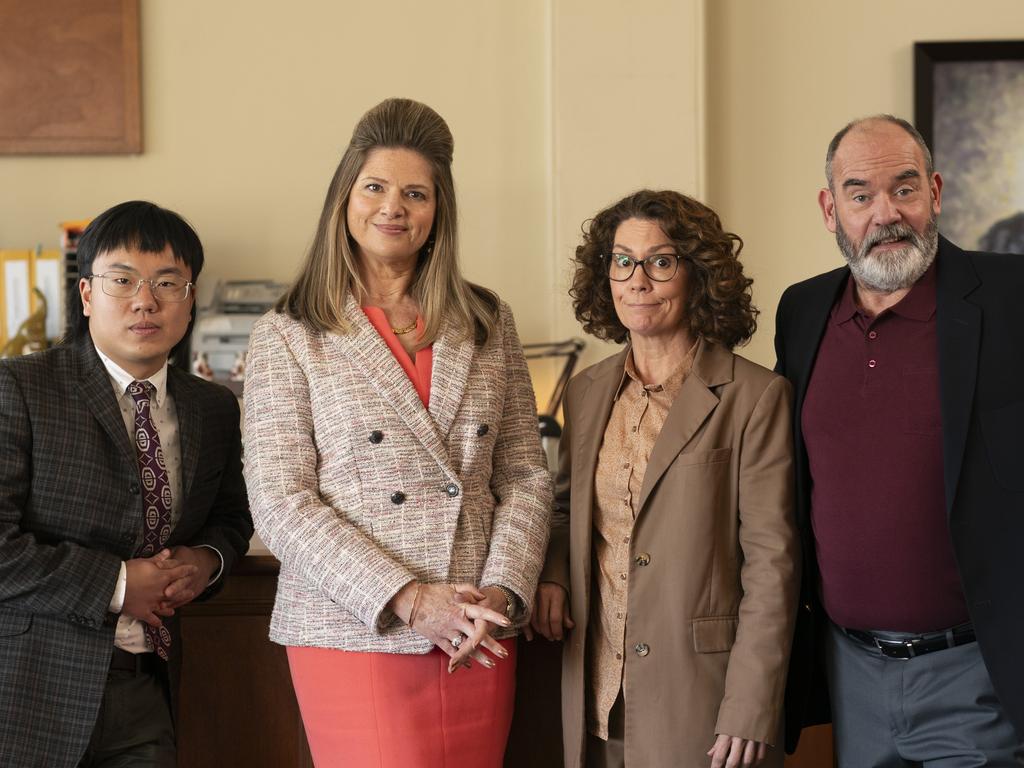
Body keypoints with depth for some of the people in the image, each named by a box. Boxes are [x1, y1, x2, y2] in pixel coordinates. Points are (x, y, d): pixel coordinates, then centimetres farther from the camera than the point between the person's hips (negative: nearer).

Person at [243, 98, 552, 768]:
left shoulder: (488, 323, 10)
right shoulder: (287, 339, 0)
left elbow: (527, 477, 8)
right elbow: (282, 505, -7)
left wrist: (501, 594, -8)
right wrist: (408, 600, -16)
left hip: (479, 639, 3)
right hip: (353, 637, -3)